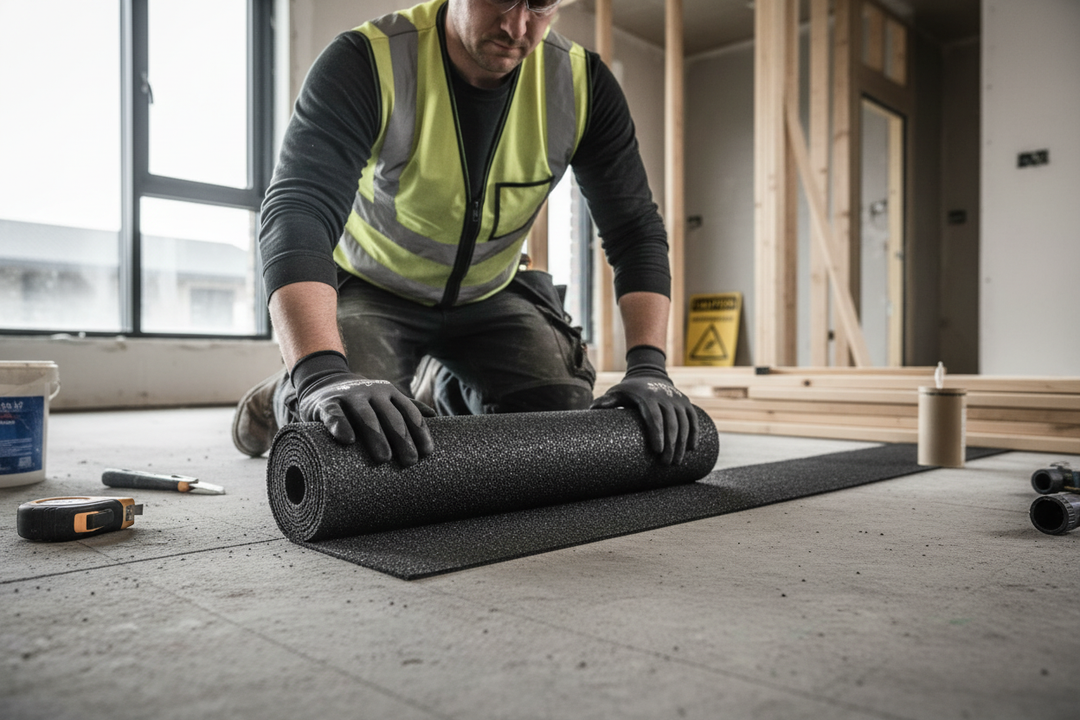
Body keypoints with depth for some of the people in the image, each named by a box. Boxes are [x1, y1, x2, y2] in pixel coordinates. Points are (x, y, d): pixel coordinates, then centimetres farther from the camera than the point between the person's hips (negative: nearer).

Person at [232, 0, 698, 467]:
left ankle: (448, 389, 21)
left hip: (490, 293, 4)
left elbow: (636, 231, -15)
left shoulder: (582, 83, -18)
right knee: (341, 451, -24)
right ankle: (288, 393, 14)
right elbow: (297, 213, -41)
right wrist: (323, 375, -58)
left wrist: (648, 368, -30)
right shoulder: (368, 63, -28)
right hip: (371, 286, -3)